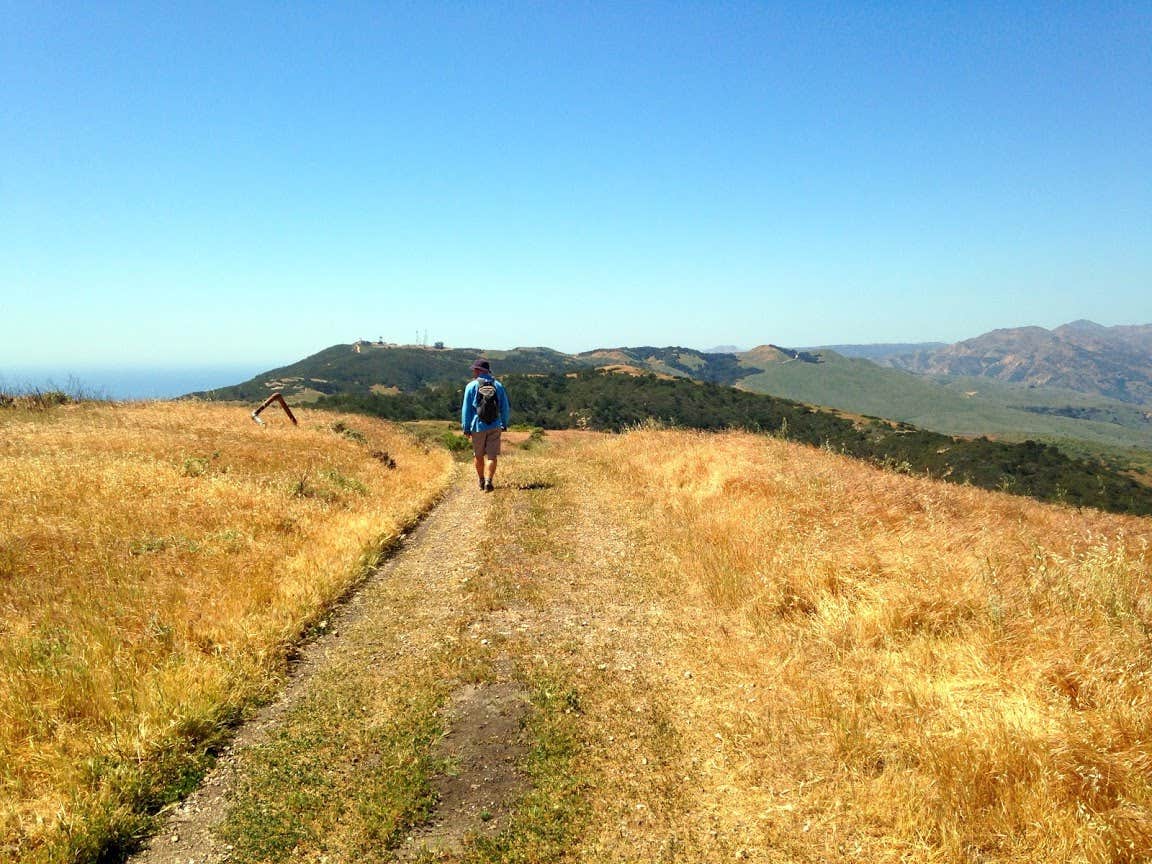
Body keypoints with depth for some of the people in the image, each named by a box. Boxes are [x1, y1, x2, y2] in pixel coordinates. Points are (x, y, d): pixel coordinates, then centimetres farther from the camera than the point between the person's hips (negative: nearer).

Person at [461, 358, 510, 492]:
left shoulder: (471, 386, -4)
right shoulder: (498, 385, 3)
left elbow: (466, 409, -3)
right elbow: (505, 407, 8)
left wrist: (466, 428, 3)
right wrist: (504, 424, 18)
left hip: (478, 427, -1)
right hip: (495, 427, 1)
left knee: (479, 456, 15)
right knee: (492, 456, 0)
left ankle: (482, 482, 26)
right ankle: (488, 481, -15)